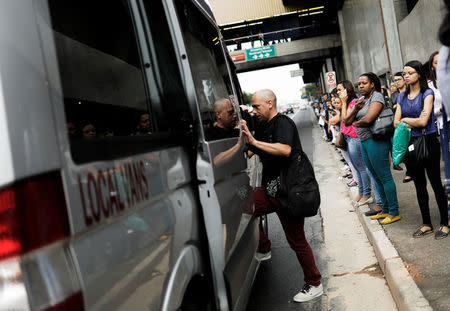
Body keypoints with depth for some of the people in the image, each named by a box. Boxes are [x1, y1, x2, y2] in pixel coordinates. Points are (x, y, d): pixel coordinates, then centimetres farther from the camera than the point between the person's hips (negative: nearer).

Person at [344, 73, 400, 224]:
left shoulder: (376, 96, -9)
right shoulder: (362, 99, 18)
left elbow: (368, 119, -23)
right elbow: (347, 122, 12)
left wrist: (356, 123, -3)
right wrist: (355, 109, -5)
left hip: (376, 141, -9)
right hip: (364, 142, 9)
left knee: (384, 177, -5)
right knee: (377, 178, 14)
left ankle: (394, 212, 2)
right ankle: (385, 210, 24)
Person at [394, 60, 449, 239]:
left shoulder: (427, 93, -6)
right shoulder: (402, 97, 11)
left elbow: (423, 121, -16)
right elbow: (396, 123, 4)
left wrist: (405, 119, -1)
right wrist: (414, 121, -11)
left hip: (428, 142, -6)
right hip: (410, 144, 6)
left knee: (436, 183, 0)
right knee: (419, 185, 11)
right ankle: (426, 224, 21)